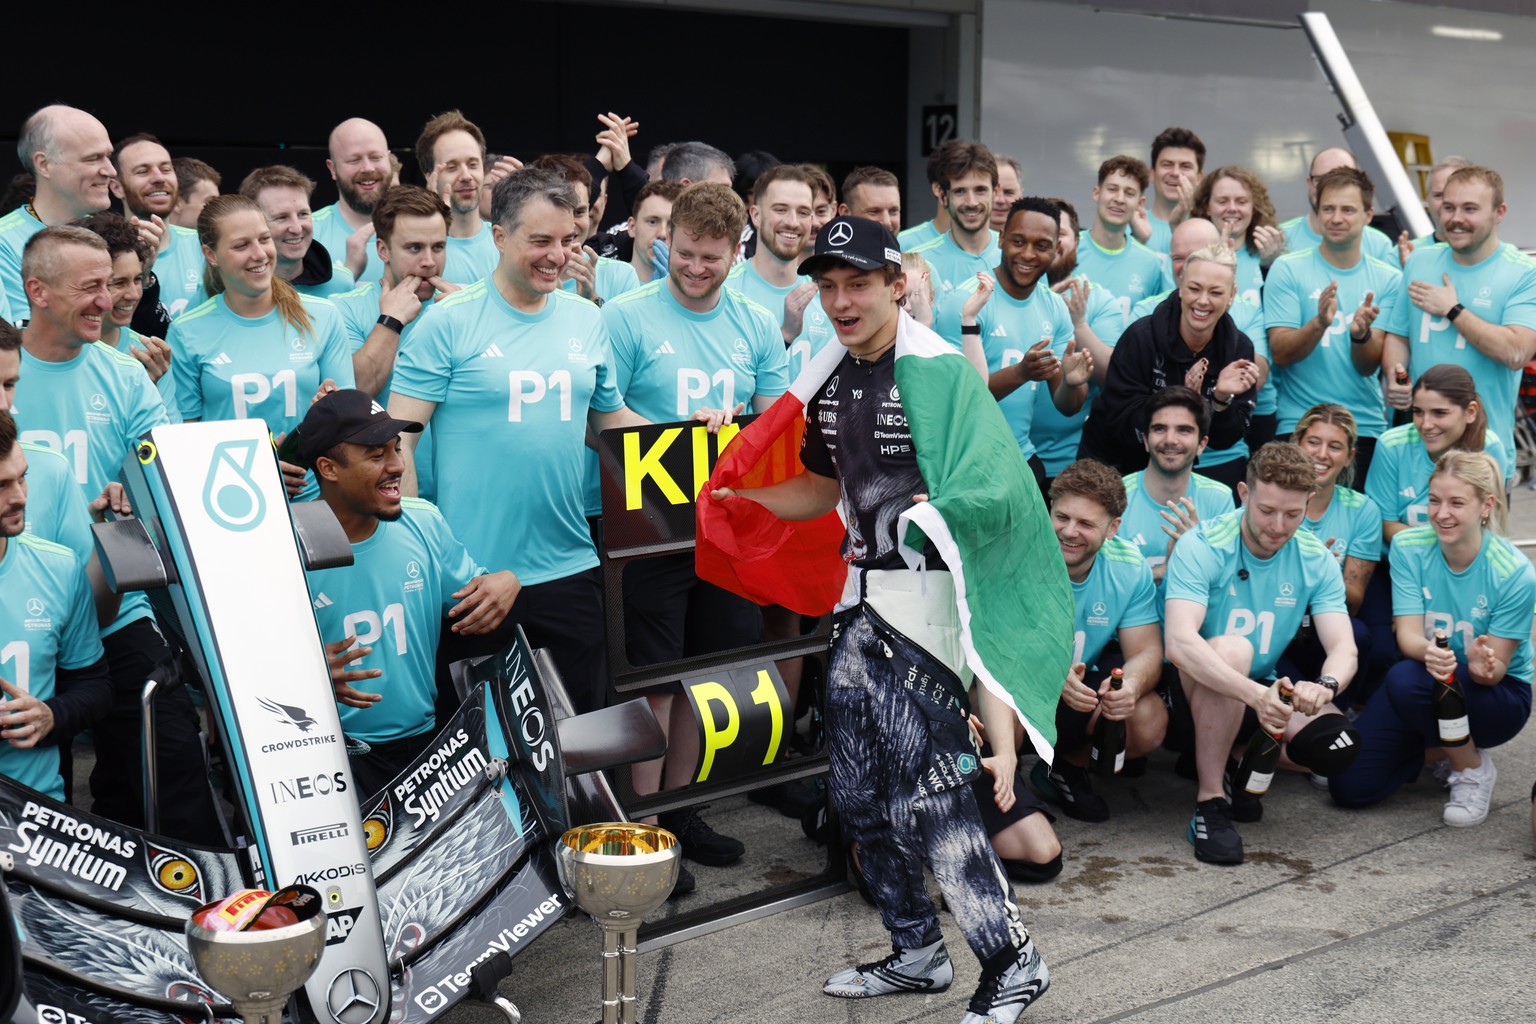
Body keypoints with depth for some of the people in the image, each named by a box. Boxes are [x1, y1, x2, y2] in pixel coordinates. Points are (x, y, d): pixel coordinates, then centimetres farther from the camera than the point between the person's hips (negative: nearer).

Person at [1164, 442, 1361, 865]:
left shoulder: (1316, 559, -6)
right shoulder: (1201, 547, -21)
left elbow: (1343, 648, -14)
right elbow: (1179, 642, -35)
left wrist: (1325, 686, -39)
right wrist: (1257, 695, -48)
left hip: (1266, 688, 5)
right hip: (1198, 688, -4)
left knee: (1338, 746, -22)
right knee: (1232, 647, -36)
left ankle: (1233, 763, 8)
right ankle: (1209, 800, -24)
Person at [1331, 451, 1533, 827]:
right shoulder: (1408, 547, -10)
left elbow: (1497, 666, -16)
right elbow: (1407, 633, -16)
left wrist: (1484, 666, -42)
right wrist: (1427, 652, -41)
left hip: (1497, 696, -4)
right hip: (1425, 685, 4)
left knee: (1407, 679, -37)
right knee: (1349, 786, -14)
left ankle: (1474, 769, -9)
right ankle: (1431, 746, 19)